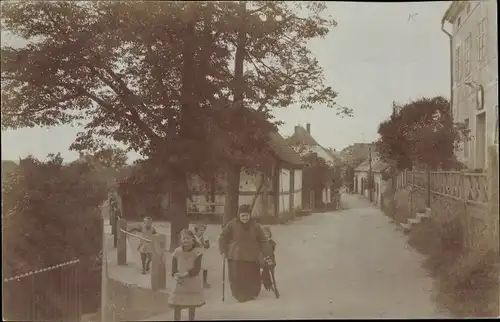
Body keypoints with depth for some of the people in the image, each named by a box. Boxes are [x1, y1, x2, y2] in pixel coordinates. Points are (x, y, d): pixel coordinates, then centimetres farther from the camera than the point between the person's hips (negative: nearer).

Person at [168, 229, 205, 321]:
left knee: (192, 306, 12)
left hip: (193, 284, -1)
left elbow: (196, 270, -17)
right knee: (176, 306, 2)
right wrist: (177, 277, -25)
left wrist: (185, 274, -24)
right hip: (180, 283, 1)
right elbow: (174, 269, -6)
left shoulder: (197, 252, -14)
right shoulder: (177, 252, -9)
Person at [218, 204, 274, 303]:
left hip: (252, 258, 2)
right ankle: (240, 296, 20)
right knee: (236, 279, 0)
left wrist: (267, 255, 2)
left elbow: (263, 241, 7)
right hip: (235, 258, -1)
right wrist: (224, 251, 0)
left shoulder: (255, 226, 3)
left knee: (253, 279, 3)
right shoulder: (232, 225, -5)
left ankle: (251, 294, 27)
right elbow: (223, 238, 5)